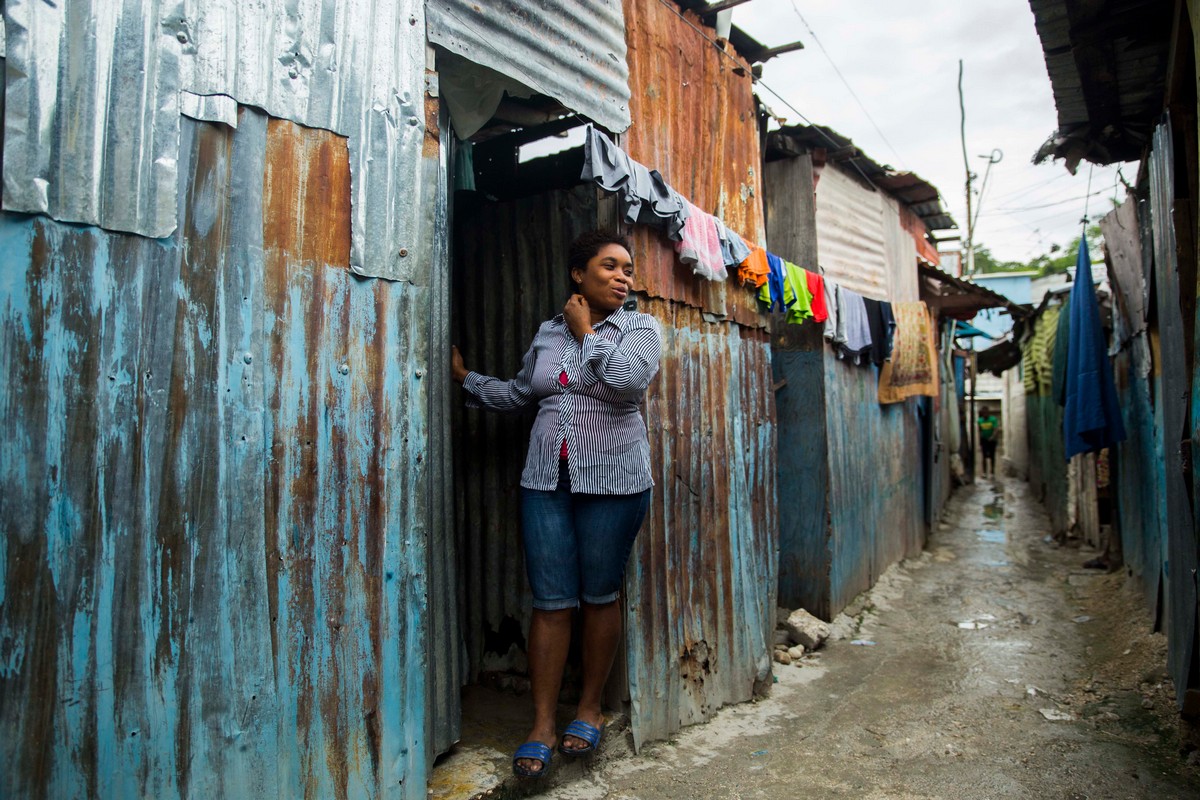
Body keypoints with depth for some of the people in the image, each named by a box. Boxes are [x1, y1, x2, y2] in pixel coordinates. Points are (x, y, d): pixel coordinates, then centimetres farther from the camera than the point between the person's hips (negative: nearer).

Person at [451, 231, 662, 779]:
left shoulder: (640, 328, 1)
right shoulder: (548, 332, 12)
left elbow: (627, 379, -19)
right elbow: (519, 393, 22)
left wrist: (586, 330, -8)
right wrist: (466, 378, 16)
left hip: (611, 482, -2)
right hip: (546, 481, 3)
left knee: (599, 597, 8)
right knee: (550, 603, 3)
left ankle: (590, 707, 26)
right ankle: (542, 723, 14)